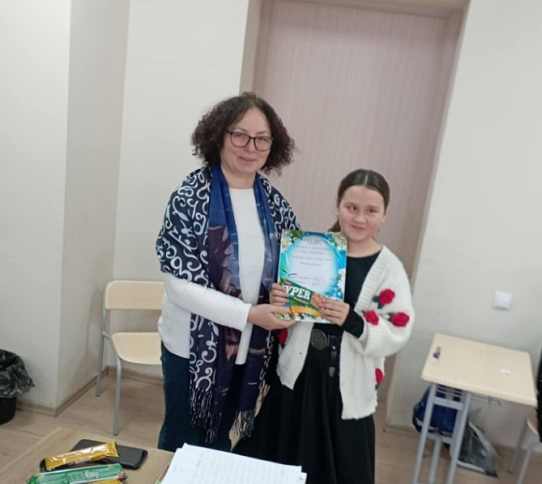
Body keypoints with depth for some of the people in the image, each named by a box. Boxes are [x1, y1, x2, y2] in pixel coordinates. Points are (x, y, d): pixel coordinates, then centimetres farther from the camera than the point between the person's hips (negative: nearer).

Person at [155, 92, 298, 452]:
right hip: (194, 347, -4)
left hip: (250, 347, 4)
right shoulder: (191, 197, -17)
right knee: (182, 441, 19)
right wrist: (249, 313, -26)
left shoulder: (275, 204, -2)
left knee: (219, 439, 25)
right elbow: (180, 286, -20)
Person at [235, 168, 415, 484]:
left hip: (347, 388, -2)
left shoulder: (390, 269, -10)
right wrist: (278, 302, -16)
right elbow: (288, 310, 6)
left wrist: (353, 321, -28)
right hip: (297, 375, 3)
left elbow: (398, 335, -13)